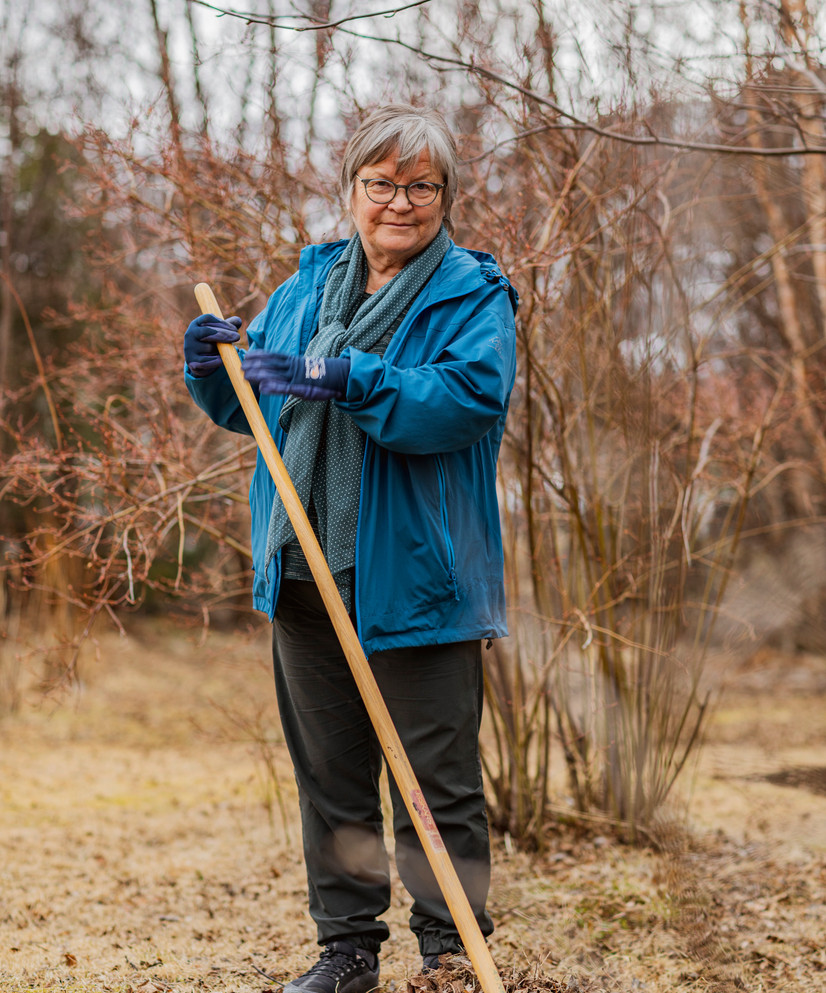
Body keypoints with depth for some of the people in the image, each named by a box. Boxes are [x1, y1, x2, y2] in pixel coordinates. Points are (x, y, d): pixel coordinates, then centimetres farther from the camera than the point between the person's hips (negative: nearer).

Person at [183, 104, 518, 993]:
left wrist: (343, 379, -28)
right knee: (329, 770, 13)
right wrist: (217, 367, -2)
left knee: (438, 777, 1)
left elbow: (470, 397, -22)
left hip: (416, 577, -6)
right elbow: (256, 404, 20)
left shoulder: (473, 295, -4)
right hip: (306, 574, 6)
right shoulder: (309, 284, 14)